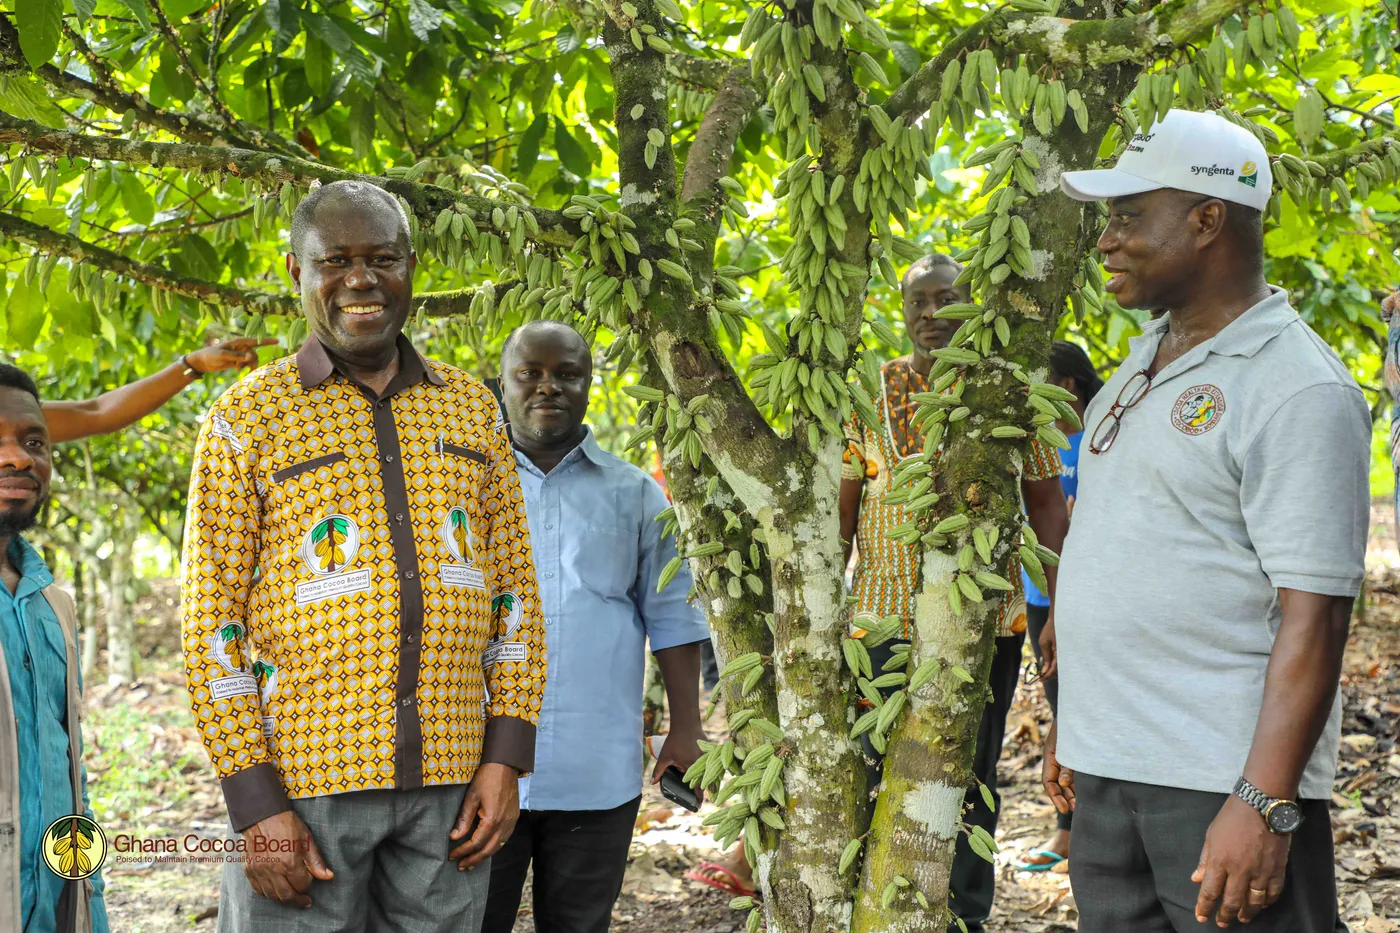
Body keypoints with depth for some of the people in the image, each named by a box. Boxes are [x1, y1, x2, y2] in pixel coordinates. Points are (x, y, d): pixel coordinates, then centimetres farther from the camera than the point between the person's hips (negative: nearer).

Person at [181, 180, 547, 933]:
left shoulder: (472, 409, 11)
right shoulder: (247, 419, 0)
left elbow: (515, 590, 11)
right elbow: (211, 622, -3)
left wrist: (505, 759, 1)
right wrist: (255, 806, -11)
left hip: (449, 784, 3)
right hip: (299, 779, -3)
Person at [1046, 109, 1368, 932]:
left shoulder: (1300, 390, -13)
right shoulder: (1144, 362, 14)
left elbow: (1313, 614, -18)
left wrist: (1265, 804, -22)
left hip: (1221, 782, -8)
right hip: (1107, 770, 8)